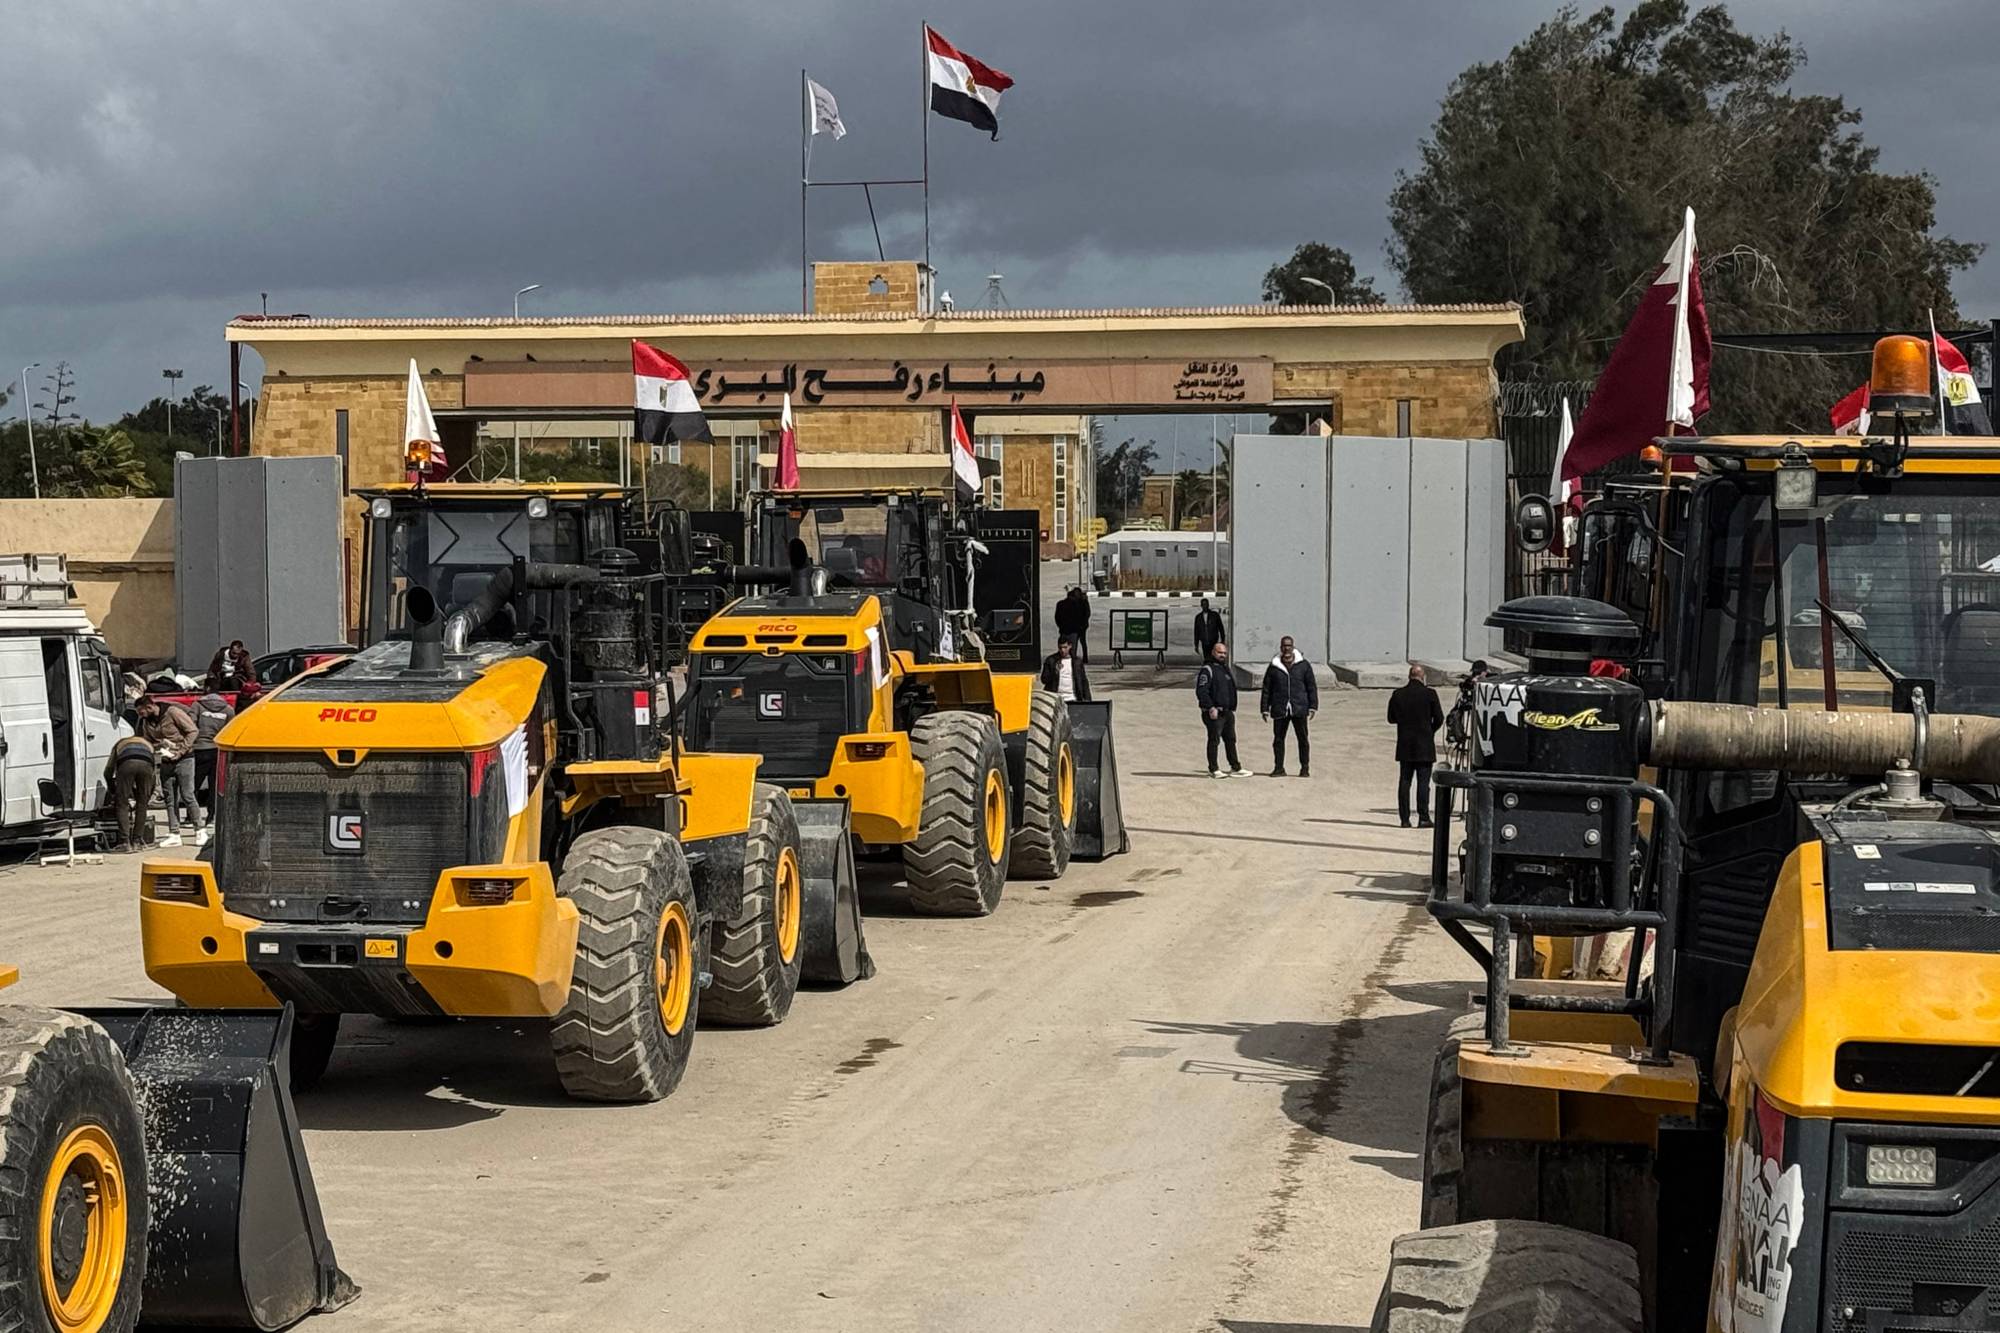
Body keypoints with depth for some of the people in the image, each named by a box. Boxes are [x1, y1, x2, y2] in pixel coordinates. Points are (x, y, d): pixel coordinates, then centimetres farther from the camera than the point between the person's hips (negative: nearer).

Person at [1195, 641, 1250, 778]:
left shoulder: (1225, 669, 19)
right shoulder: (1207, 670, -10)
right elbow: (1201, 691, -18)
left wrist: (1232, 708, 21)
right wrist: (1211, 708, -23)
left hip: (1227, 712, 9)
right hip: (1214, 713, -9)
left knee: (1231, 740, 11)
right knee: (1214, 740, -3)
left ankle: (1235, 768, 17)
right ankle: (1213, 770, 3)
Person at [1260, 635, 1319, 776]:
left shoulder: (1303, 665, 5)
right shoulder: (1273, 667, 7)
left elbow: (1312, 686, 7)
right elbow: (1267, 689, 10)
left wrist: (1313, 706, 0)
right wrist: (1265, 709, 5)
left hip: (1299, 710, -1)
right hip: (1280, 710, 1)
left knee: (1303, 738, 1)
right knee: (1278, 739, 3)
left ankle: (1305, 768, 9)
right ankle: (1278, 768, 12)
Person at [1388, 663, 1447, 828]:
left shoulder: (1398, 695, 1)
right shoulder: (1429, 694, -8)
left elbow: (1391, 718, 8)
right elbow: (1439, 718, -4)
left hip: (1404, 745, 3)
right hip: (1424, 745, -3)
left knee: (1404, 781, 6)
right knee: (1423, 781, -1)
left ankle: (1405, 818, 5)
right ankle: (1423, 817, -6)